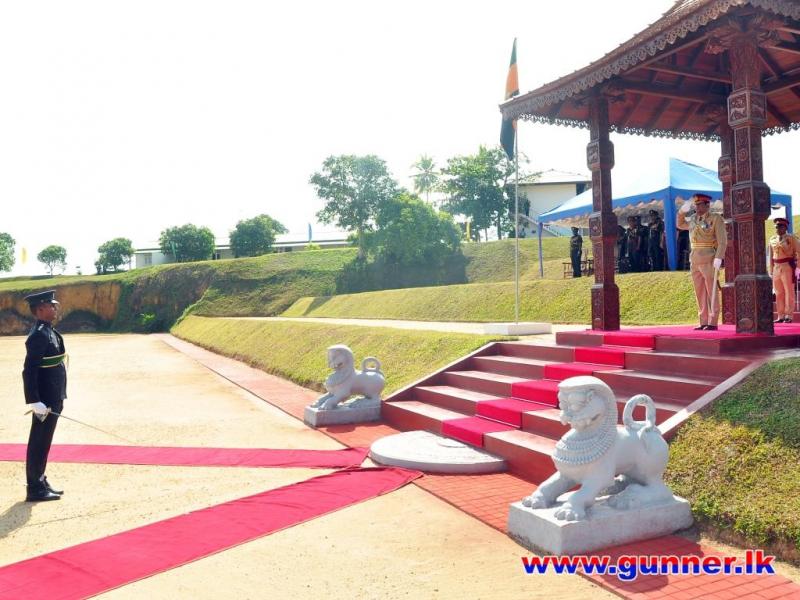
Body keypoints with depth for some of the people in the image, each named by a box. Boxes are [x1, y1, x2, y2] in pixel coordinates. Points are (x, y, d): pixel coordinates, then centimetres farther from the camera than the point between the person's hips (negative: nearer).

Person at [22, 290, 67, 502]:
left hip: (52, 398, 10)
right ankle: (35, 489, 9)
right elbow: (29, 371, -22)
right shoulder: (39, 335, -18)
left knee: (43, 442, 16)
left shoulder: (48, 331, 12)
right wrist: (35, 402, -24)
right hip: (45, 401, -9)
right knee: (39, 443, 0)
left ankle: (40, 482, 27)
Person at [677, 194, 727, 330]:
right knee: (700, 293, 7)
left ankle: (713, 323, -1)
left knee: (711, 292, -3)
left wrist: (718, 258, -20)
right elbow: (680, 225, 32)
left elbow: (722, 241, -9)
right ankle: (704, 322, 12)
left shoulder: (716, 219, -3)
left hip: (709, 260, -6)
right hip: (695, 260, 6)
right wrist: (682, 211, 15)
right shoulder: (693, 219, 14)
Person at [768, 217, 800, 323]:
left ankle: (789, 316, 0)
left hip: (787, 267, -5)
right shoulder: (772, 239, 12)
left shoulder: (791, 238, 0)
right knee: (778, 293, 8)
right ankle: (781, 316, 14)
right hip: (776, 267, 5)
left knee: (789, 292, -2)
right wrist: (771, 270, 10)